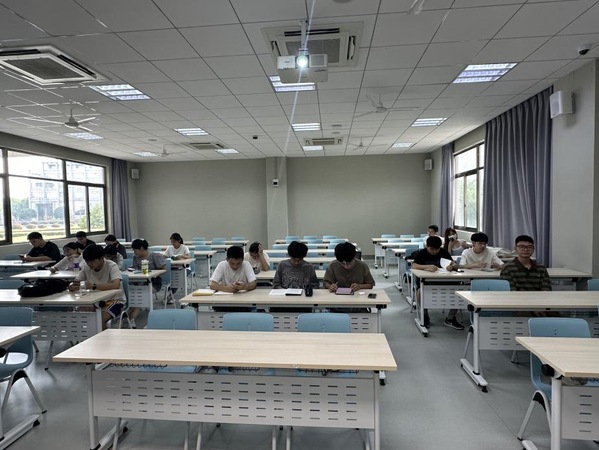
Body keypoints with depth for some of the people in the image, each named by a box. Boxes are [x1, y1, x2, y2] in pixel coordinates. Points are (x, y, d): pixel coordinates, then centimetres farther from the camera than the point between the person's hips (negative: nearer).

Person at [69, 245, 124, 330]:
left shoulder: (111, 266, -19)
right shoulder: (86, 267, -2)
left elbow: (116, 285, -35)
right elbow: (74, 283, -4)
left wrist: (94, 286, -42)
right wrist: (72, 286, -28)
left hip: (114, 300, -5)